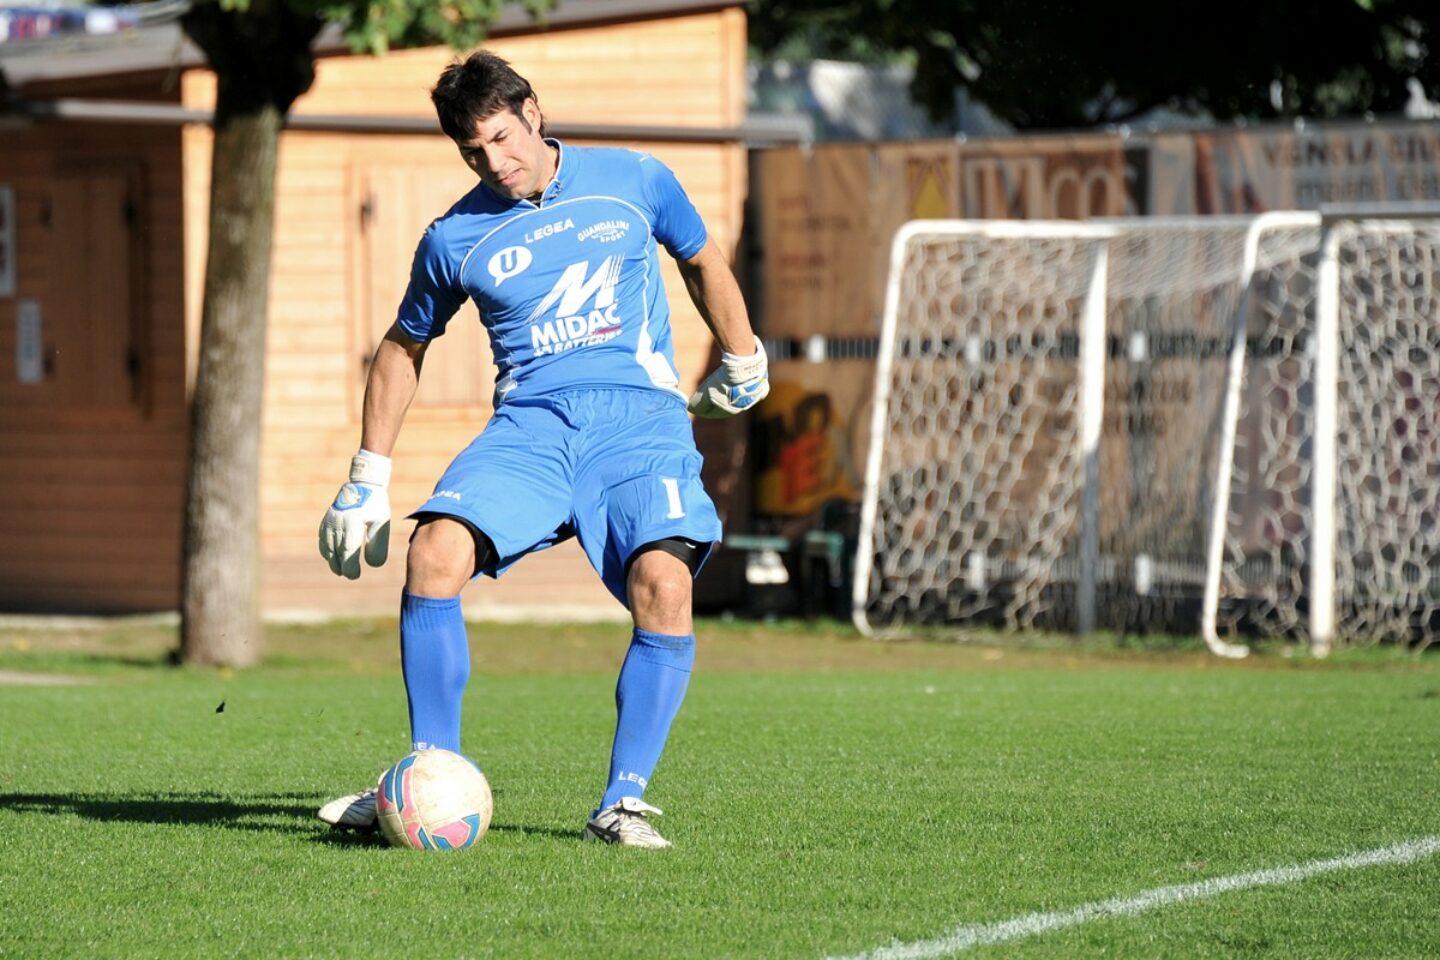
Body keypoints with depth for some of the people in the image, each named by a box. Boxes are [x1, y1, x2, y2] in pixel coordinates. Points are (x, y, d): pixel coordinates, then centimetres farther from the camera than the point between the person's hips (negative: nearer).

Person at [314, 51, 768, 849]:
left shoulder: (634, 182, 5)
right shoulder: (455, 238, 7)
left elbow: (703, 261, 24)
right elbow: (404, 347, 21)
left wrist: (741, 361, 32)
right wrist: (367, 478, 18)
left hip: (640, 422, -1)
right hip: (528, 425, 1)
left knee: (664, 587, -26)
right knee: (434, 555, -24)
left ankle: (623, 801, -15)